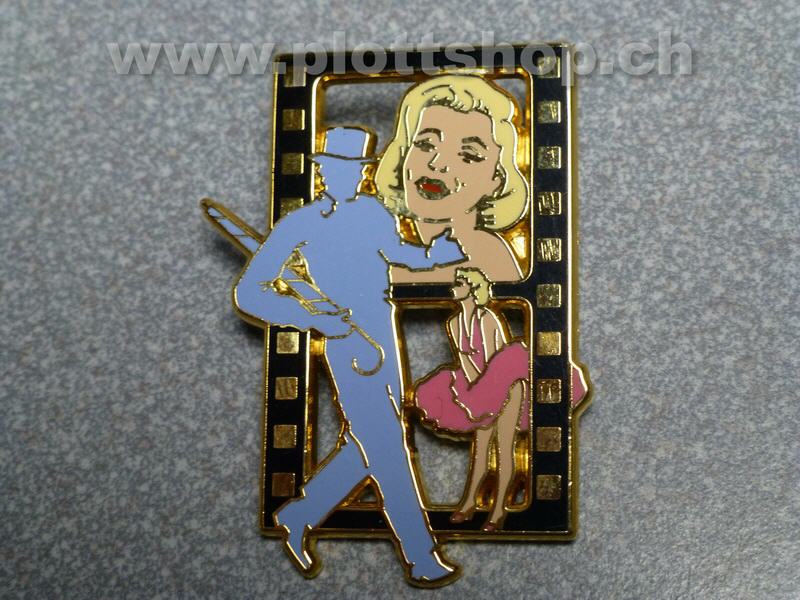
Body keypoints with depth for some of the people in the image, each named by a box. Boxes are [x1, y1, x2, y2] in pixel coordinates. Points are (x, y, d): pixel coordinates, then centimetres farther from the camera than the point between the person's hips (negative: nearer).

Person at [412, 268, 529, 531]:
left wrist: (484, 394, -15)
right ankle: (468, 503, 21)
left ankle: (498, 509, 1)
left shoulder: (487, 318, -22)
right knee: (480, 447, 13)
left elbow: (494, 361, -20)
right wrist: (474, 394, -6)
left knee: (503, 448, -4)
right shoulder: (454, 323, -1)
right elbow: (465, 361, 2)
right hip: (483, 391, 7)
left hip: (507, 387, -7)